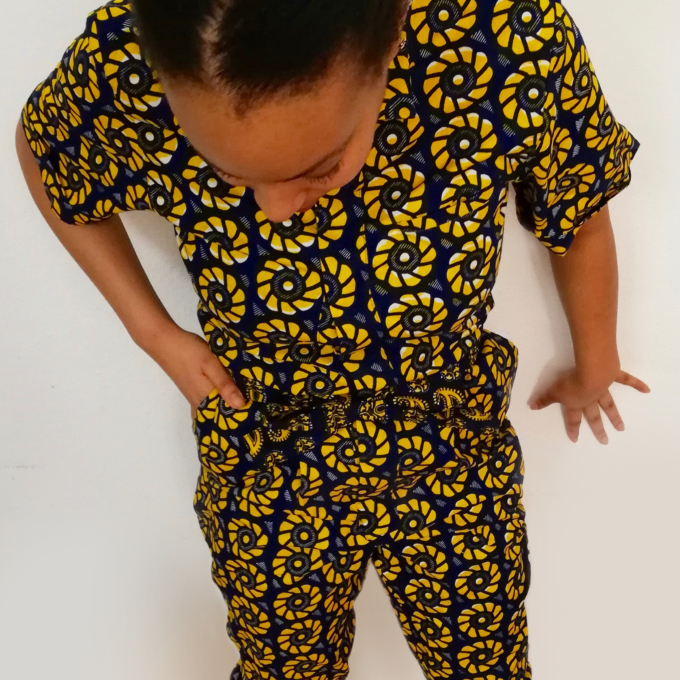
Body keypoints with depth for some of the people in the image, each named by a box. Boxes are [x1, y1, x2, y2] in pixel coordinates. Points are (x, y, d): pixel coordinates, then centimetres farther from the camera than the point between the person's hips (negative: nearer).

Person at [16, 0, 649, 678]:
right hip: (265, 471, 1)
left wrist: (592, 370, 10)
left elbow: (581, 213, -7)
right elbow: (43, 150, -2)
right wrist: (154, 334, -9)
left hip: (456, 462, 0)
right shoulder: (128, 66, -26)